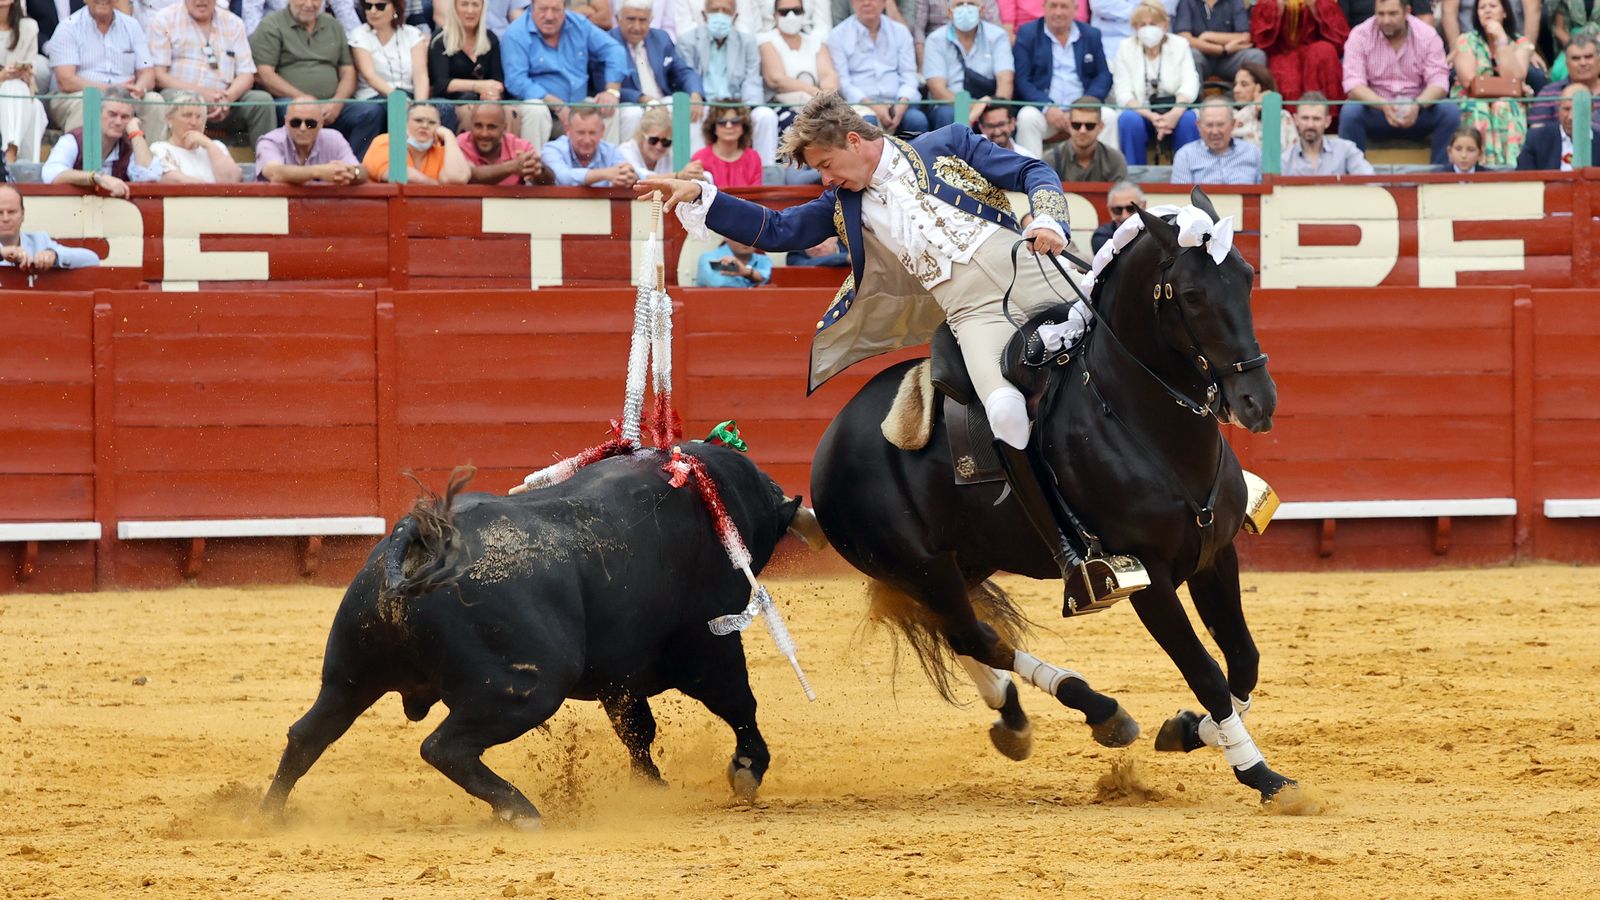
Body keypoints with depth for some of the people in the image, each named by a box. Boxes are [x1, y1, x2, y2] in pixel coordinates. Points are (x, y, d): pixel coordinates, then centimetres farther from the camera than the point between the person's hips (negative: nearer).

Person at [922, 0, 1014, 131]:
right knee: (948, 114, -35)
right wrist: (970, 109, -27)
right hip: (949, 106, 0)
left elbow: (1005, 81, -7)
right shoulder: (936, 40, 3)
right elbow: (938, 90, -8)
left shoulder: (997, 36, 5)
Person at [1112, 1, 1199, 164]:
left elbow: (1189, 86, -10)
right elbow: (1123, 94, -9)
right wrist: (1151, 117, -27)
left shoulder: (1180, 46, 1)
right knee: (1129, 120, -33)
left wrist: (1174, 115, -31)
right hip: (1141, 112, 0)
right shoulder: (1125, 49, -1)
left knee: (1189, 119, -31)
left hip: (1174, 110, 0)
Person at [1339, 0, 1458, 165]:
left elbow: (1438, 82, -10)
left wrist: (1417, 105, -33)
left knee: (1450, 113, -25)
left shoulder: (1427, 35, -4)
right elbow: (1353, 85, -15)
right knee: (1350, 113, -32)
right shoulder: (1360, 36, -7)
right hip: (1375, 109, -1)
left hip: (1416, 111, 1)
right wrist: (1384, 105, -34)